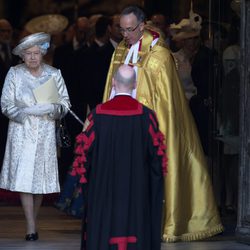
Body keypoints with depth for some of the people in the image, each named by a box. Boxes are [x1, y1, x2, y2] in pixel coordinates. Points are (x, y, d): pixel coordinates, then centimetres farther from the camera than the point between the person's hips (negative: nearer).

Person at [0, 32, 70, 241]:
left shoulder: (53, 74, 2)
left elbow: (65, 103, 4)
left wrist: (52, 108, -17)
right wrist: (28, 111, -18)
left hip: (45, 133, 1)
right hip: (21, 132, -1)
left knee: (41, 177, 3)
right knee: (23, 177, -10)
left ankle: (33, 220, 20)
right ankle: (31, 227, -10)